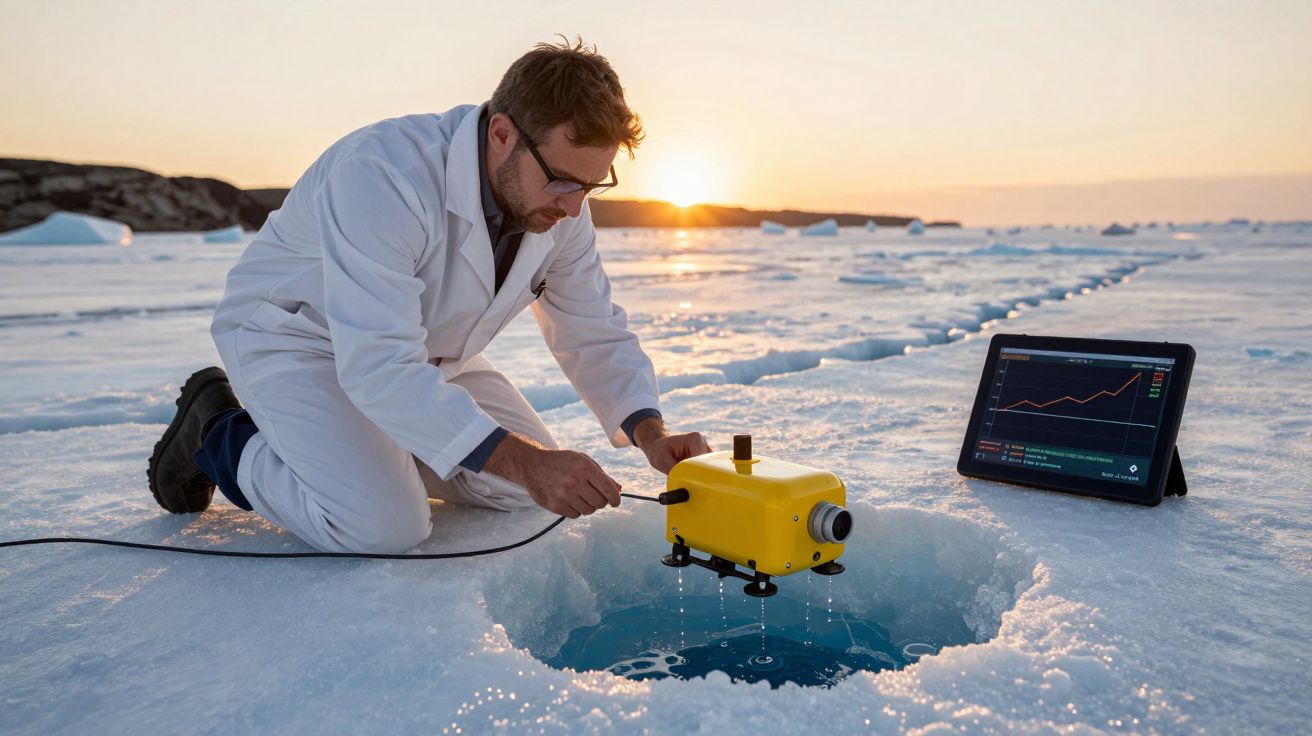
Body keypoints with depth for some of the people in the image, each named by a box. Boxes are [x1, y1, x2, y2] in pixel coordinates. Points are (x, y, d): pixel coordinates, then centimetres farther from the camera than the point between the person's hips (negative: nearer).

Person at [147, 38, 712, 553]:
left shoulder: (559, 203, -13)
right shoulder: (381, 172, -36)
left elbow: (596, 334, -6)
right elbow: (378, 365, -41)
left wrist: (648, 430, -24)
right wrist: (523, 461, -47)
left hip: (421, 351, 7)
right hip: (294, 336, -6)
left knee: (533, 490, -3)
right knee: (384, 526, -24)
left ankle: (378, 445, 16)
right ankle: (219, 431, 2)